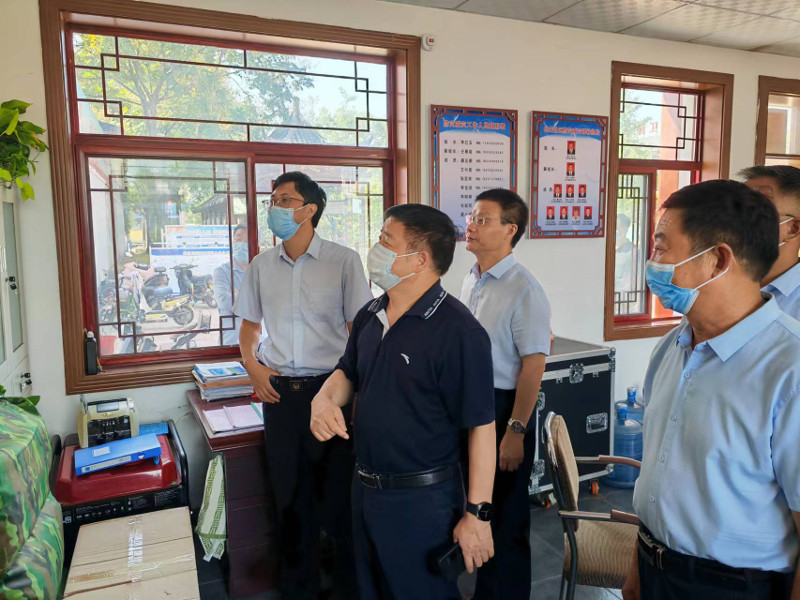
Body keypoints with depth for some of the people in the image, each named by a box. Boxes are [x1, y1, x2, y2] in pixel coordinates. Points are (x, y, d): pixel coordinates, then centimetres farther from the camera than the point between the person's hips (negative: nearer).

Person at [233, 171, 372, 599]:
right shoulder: (262, 265, 7)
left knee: (337, 490, 6)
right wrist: (251, 365, 1)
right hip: (280, 391, 4)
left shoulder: (343, 261, -6)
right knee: (289, 491, 14)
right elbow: (249, 323, 18)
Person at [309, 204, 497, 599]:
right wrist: (325, 399, -5)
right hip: (364, 489, 8)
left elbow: (480, 427, -19)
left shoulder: (457, 332, -22)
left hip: (423, 500, -7)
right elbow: (348, 372, 17)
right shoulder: (369, 315, 2)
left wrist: (477, 513, -17)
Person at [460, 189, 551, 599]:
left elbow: (533, 365, -18)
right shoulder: (469, 280, 6)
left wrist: (515, 431, -19)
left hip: (503, 407, -7)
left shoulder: (523, 289, -17)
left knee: (505, 518, 9)